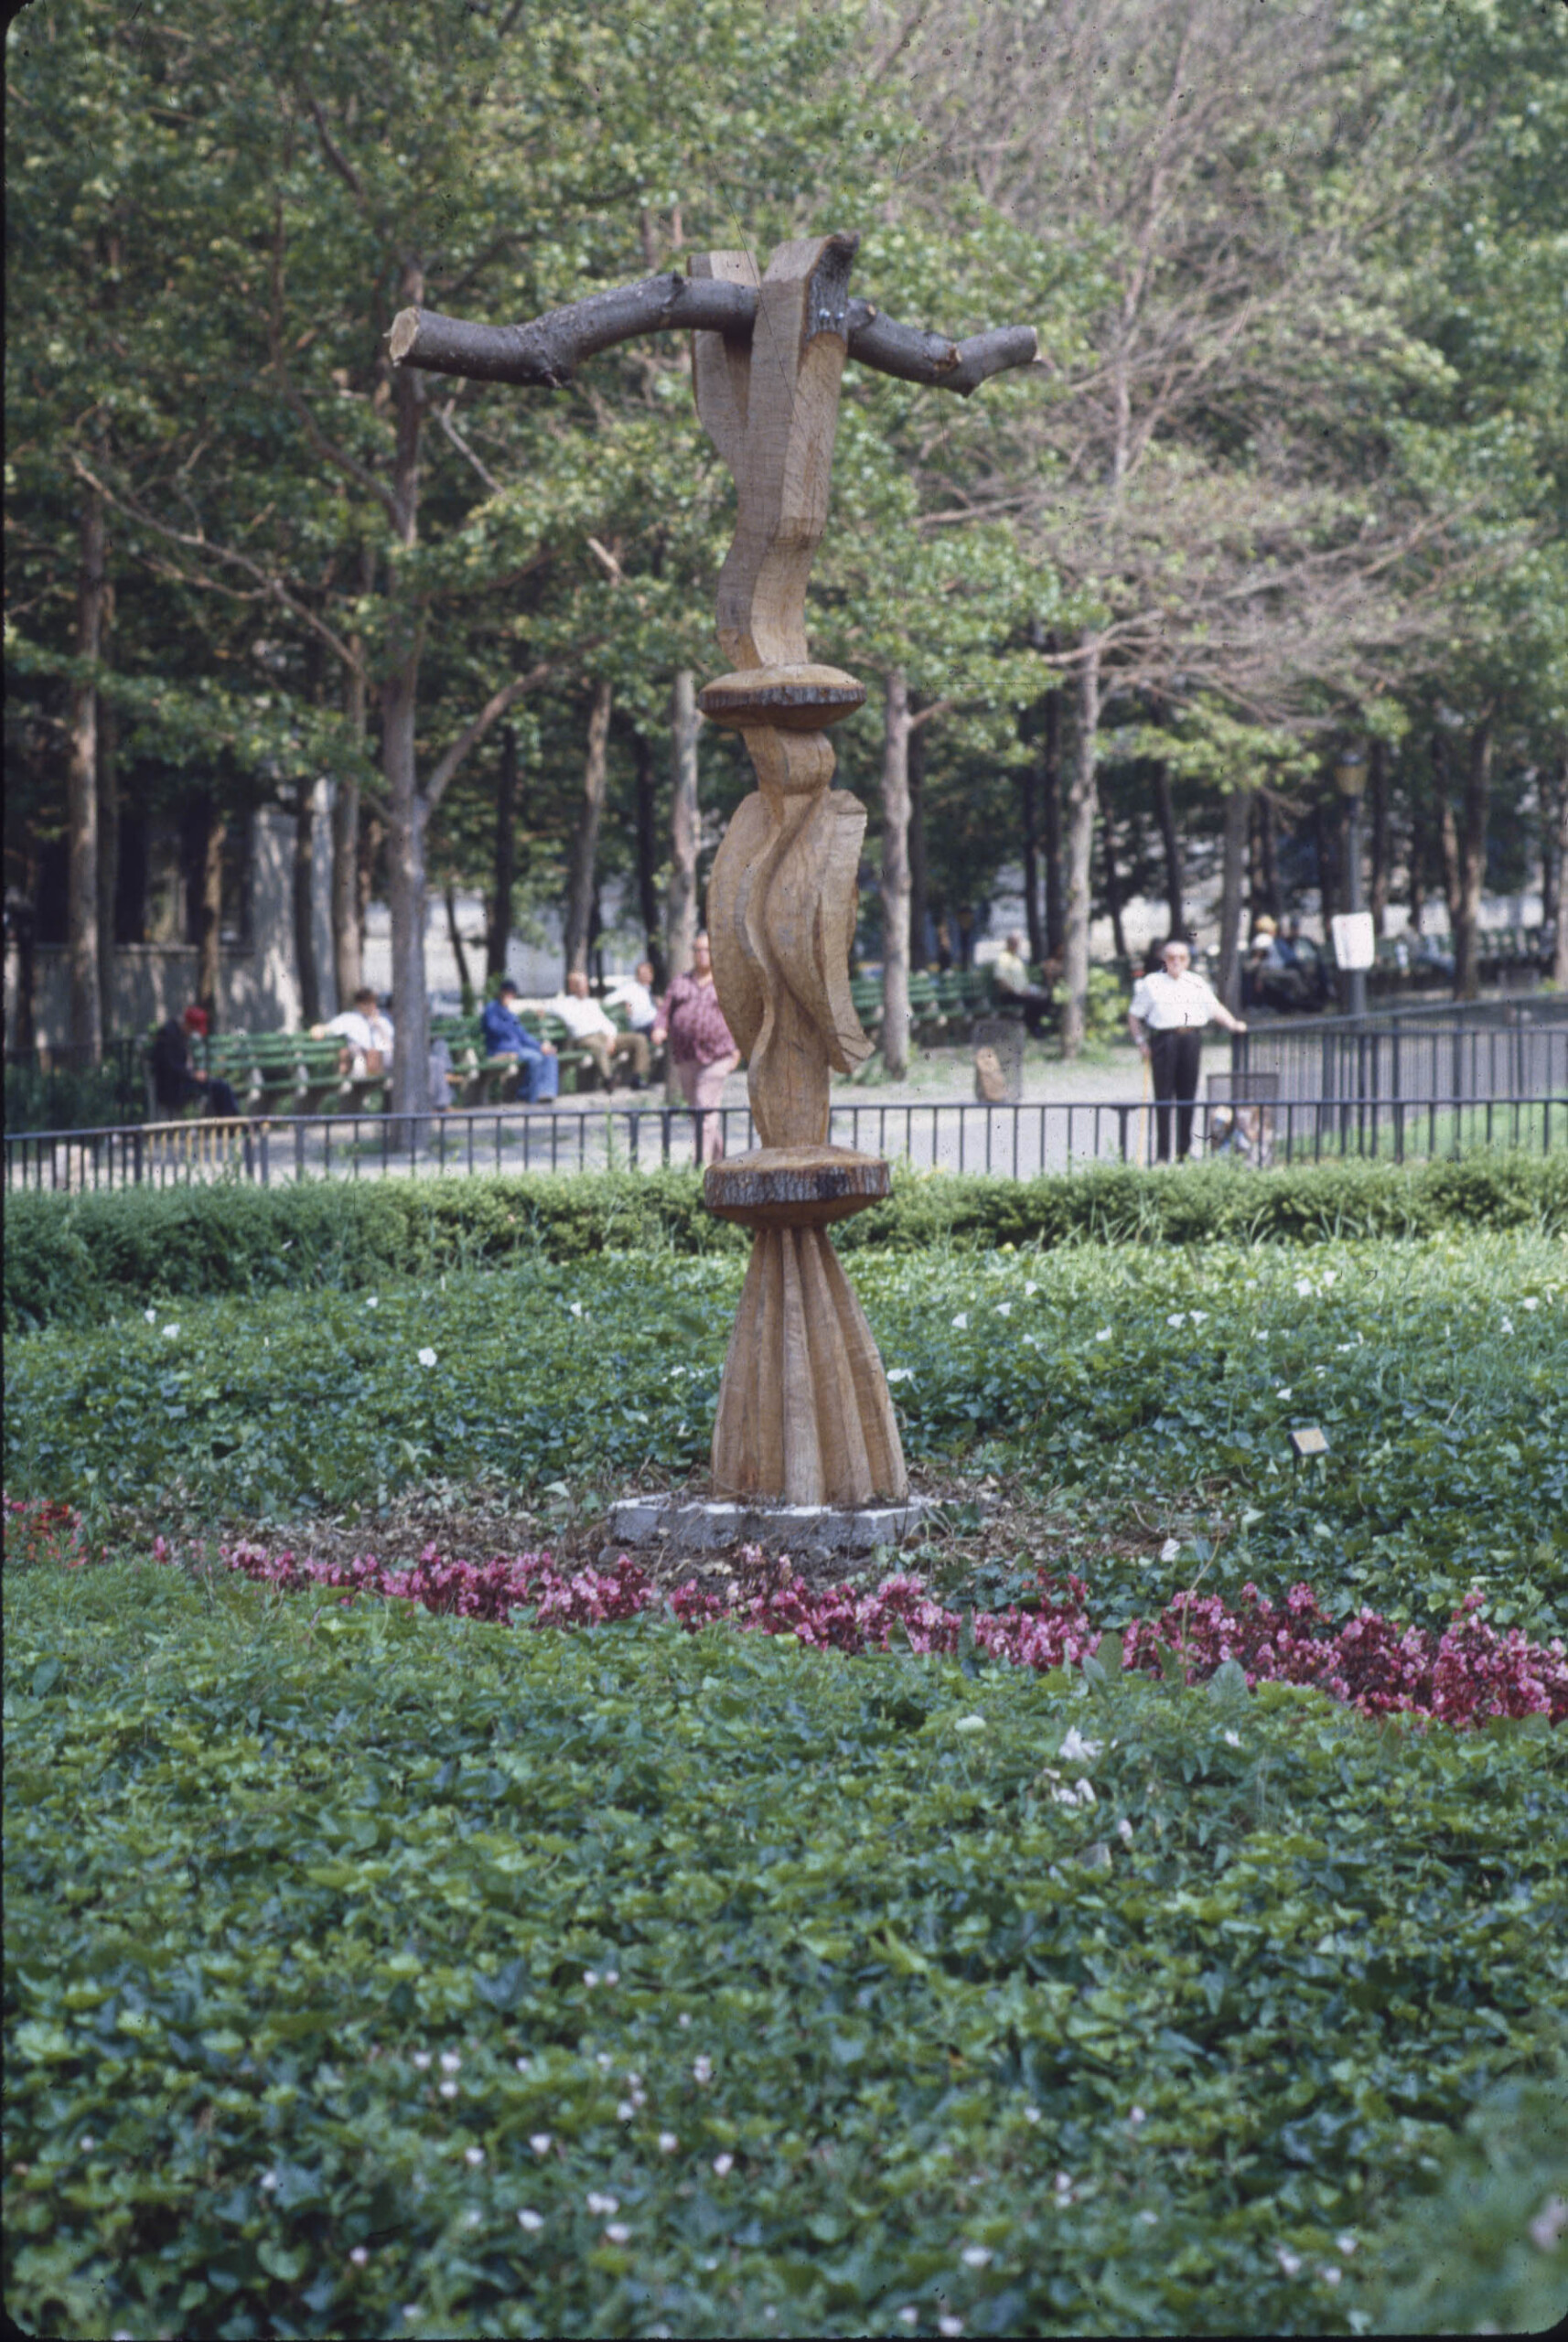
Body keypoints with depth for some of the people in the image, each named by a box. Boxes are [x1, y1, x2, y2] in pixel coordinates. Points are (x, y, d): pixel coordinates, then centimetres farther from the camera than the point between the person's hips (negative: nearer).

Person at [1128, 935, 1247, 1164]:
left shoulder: (1197, 983, 14)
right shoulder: (1152, 984, 7)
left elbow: (1214, 1008, 15)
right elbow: (1134, 1015, 10)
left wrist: (1232, 1024, -1)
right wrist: (1141, 1042, 2)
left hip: (1191, 1039, 3)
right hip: (1163, 1040, -3)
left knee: (1187, 1096, 4)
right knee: (1163, 1096, -3)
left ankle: (1184, 1151, 12)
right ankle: (1162, 1154, -1)